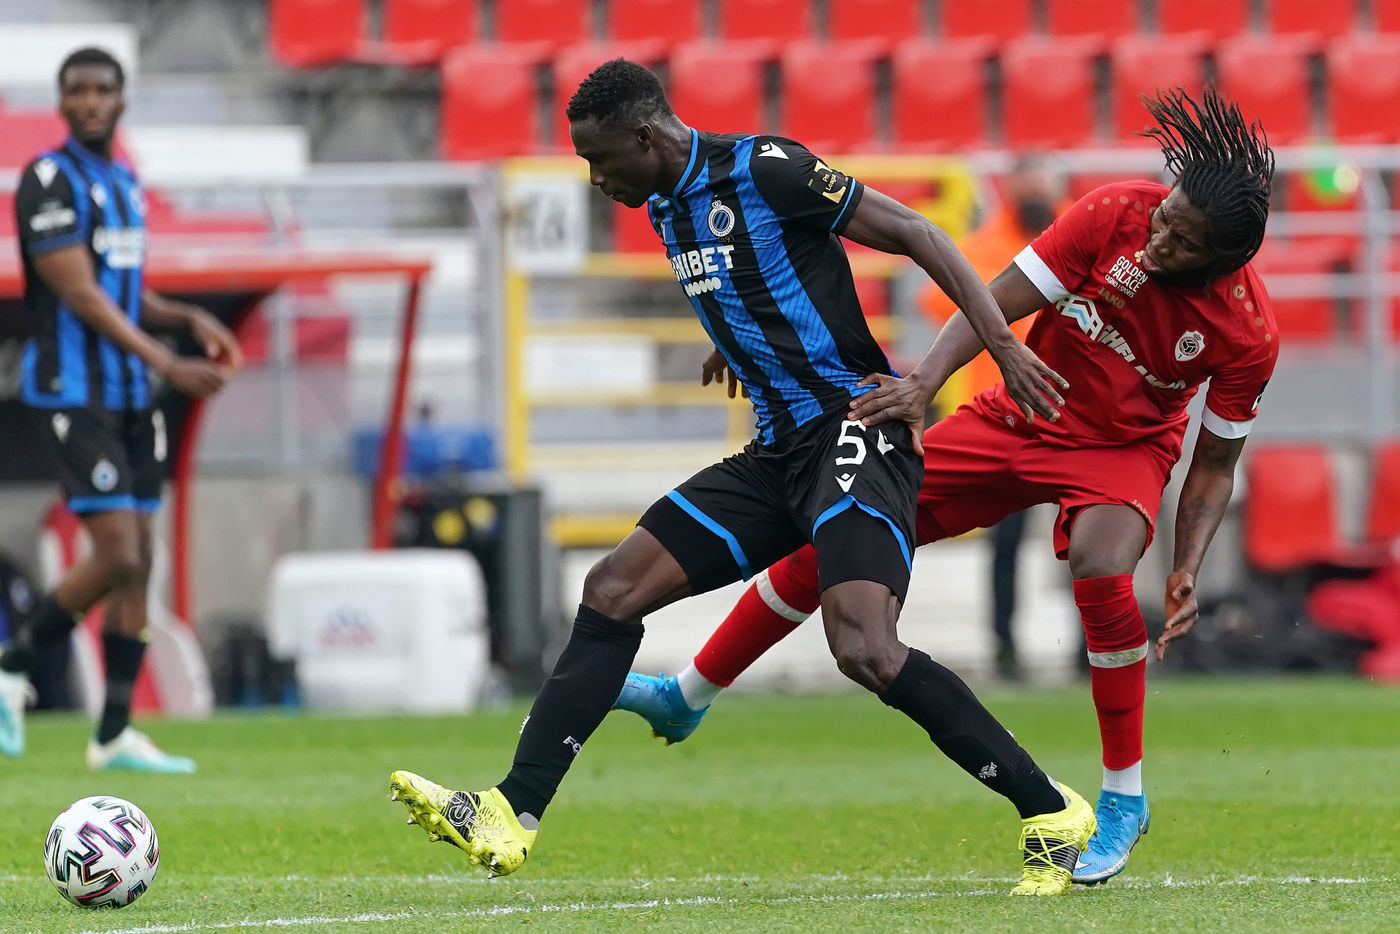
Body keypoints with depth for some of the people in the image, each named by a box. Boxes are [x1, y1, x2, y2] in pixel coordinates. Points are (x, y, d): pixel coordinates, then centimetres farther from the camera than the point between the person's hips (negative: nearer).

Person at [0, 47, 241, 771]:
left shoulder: (123, 184, 16)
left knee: (138, 560, 4)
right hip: (74, 392, -8)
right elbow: (81, 296, -17)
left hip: (129, 396, 8)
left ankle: (115, 734, 7)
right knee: (117, 556, -15)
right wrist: (169, 366, -20)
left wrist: (190, 319, 4)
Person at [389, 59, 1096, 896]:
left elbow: (915, 234, -11)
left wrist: (1004, 346, -16)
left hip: (852, 426, -9)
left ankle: (1052, 815, -15)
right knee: (615, 588, 1)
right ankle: (511, 819, -1)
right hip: (781, 451, 9)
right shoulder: (668, 208, 14)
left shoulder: (764, 171, -12)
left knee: (864, 650, -25)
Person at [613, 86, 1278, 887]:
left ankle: (1126, 796, -15)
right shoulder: (1115, 216, -24)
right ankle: (690, 696, 16)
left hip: (1123, 448, -3)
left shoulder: (1249, 333, -24)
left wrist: (1188, 572, -22)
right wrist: (924, 382, -34)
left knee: (1102, 568, -35)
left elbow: (1215, 465, -10)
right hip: (1019, 419, 3)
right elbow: (997, 304, -19)